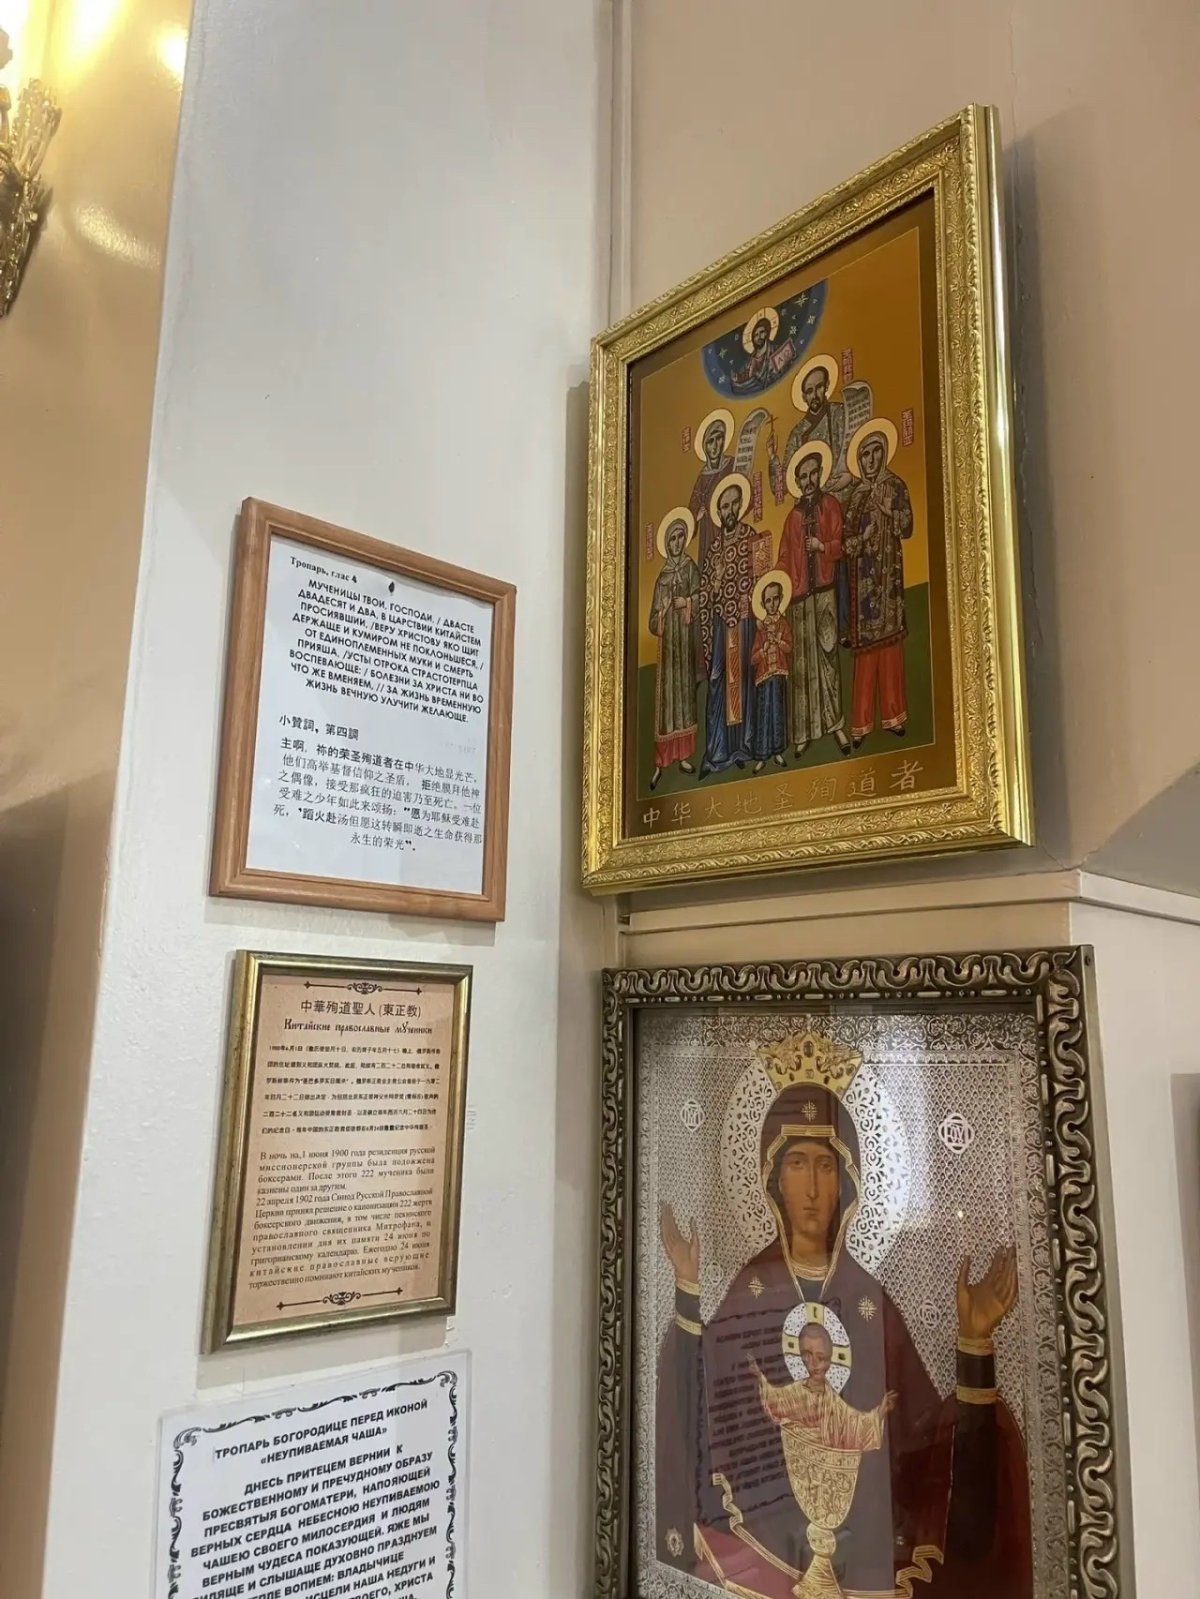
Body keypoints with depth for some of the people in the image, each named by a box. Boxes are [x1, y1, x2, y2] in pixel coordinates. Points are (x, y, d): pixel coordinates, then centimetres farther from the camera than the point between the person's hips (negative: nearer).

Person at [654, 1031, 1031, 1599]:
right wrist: (687, 1295, -21)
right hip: (760, 1550, -1)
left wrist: (974, 1342, -9)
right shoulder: (745, 1292, -1)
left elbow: (938, 1437, 2)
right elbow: (697, 1413, -12)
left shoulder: (871, 1299, 5)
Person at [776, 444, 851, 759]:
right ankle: (803, 733, 7)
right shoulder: (793, 516, 13)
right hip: (799, 594, 2)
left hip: (825, 589, -2)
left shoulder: (831, 505, 7)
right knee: (802, 661, 3)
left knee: (828, 652, -7)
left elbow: (840, 545, 1)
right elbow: (784, 557, 10)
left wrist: (822, 546, -17)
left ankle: (835, 723, -1)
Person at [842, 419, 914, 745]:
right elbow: (845, 541, 4)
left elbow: (906, 527, -3)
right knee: (865, 647, -3)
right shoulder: (857, 495, 8)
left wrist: (887, 509, -15)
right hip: (863, 578, 0)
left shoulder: (896, 487, 6)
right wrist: (863, 535, -14)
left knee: (890, 639, 0)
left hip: (888, 574, 0)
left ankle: (893, 714, 9)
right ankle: (861, 722, 1)